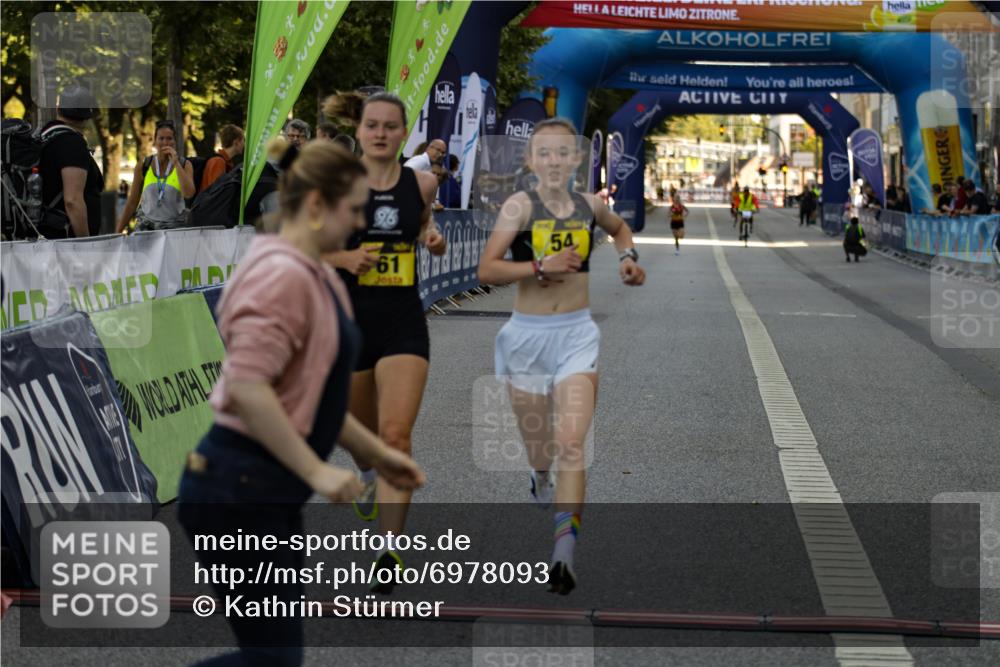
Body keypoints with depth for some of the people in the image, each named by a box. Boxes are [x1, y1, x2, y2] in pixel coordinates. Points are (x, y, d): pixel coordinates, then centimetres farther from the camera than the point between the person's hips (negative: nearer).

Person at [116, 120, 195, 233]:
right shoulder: (143, 166, 5)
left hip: (174, 227, -1)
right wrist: (118, 232, 8)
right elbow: (132, 202, 10)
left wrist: (176, 163, -12)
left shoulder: (185, 165, 2)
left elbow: (189, 194, -14)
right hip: (147, 226, 1)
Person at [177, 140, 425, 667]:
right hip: (238, 490, -10)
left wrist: (376, 452, 19)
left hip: (265, 490, 10)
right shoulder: (283, 274, -18)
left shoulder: (315, 276, 15)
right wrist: (317, 471, -25)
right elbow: (248, 387, -27)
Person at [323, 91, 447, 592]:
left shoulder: (422, 183, 1)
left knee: (397, 435, -15)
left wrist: (432, 238, 3)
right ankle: (367, 473, 56)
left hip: (403, 323, 0)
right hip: (349, 320, 0)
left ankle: (390, 552, -15)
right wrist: (344, 257, -15)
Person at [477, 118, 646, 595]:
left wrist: (628, 258, 10)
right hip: (528, 333, -1)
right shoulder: (520, 205, -8)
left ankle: (564, 554, -18)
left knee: (571, 443, -14)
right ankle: (542, 480, 53)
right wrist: (541, 266, -26)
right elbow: (487, 270, -16)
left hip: (577, 333, 1)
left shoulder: (589, 206, 4)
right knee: (536, 441, 15)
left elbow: (620, 228, 28)